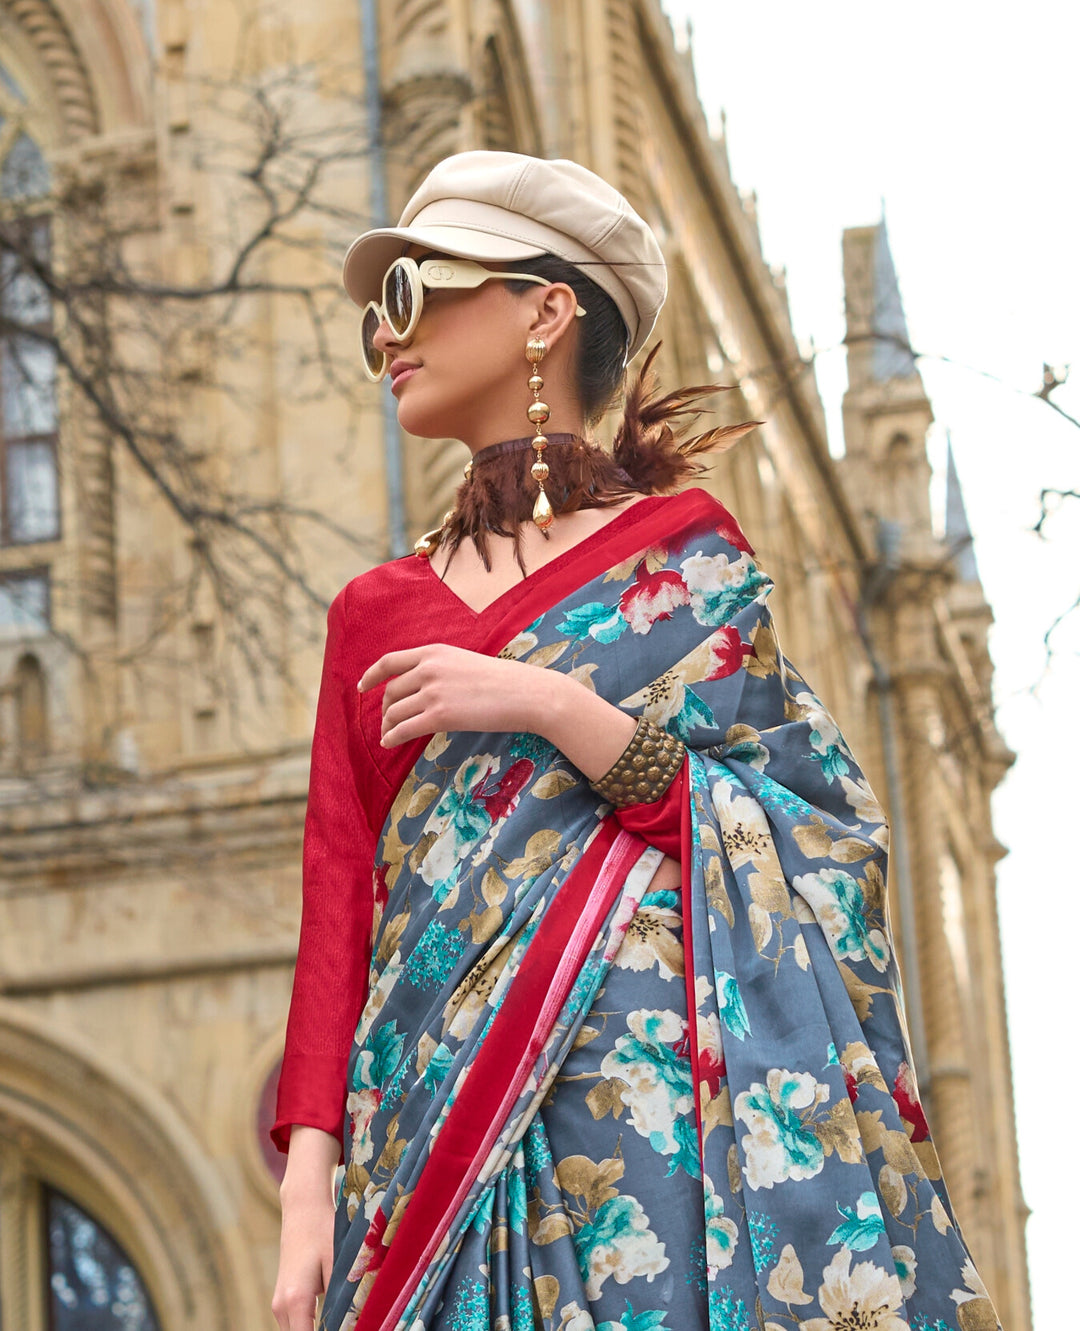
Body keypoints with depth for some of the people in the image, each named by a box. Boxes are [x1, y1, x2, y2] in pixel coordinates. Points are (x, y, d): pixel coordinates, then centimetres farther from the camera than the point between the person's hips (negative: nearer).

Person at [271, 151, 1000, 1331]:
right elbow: (337, 903, 10)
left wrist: (549, 705, -11)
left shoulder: (686, 549, 8)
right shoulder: (376, 612, 18)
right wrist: (309, 1181, -3)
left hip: (673, 1088, -3)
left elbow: (811, 837, 0)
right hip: (443, 1130, 3)